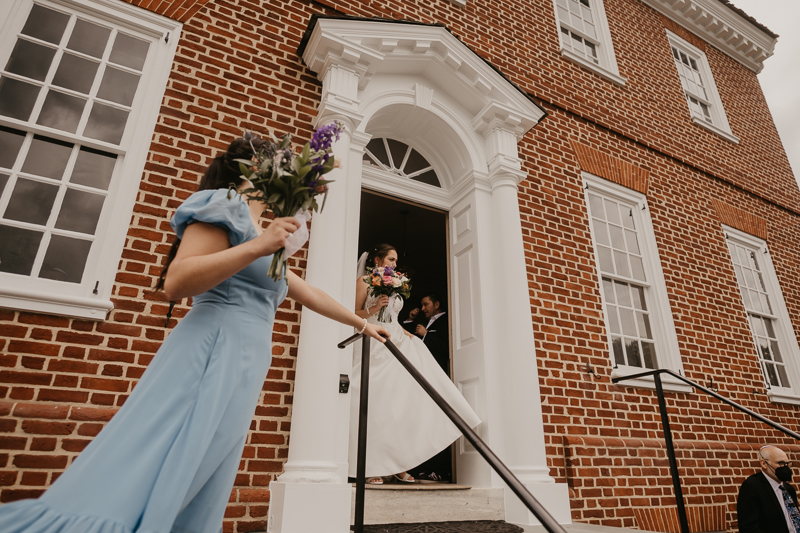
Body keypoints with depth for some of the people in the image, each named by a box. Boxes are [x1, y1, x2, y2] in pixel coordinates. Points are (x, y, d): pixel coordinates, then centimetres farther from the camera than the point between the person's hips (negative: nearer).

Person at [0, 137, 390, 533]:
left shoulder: (260, 235, 27)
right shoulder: (226, 205, 1)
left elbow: (310, 294, 34)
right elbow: (175, 283, -13)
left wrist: (360, 323, 41)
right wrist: (257, 246, -18)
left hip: (238, 375, 9)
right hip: (212, 355, -9)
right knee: (127, 495, -14)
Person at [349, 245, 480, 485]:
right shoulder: (364, 282, 3)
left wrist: (408, 334, 9)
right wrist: (373, 309, -18)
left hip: (395, 345, 6)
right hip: (372, 347, -6)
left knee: (400, 402, -2)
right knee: (373, 403, -8)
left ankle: (397, 464, 3)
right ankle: (372, 466, 0)